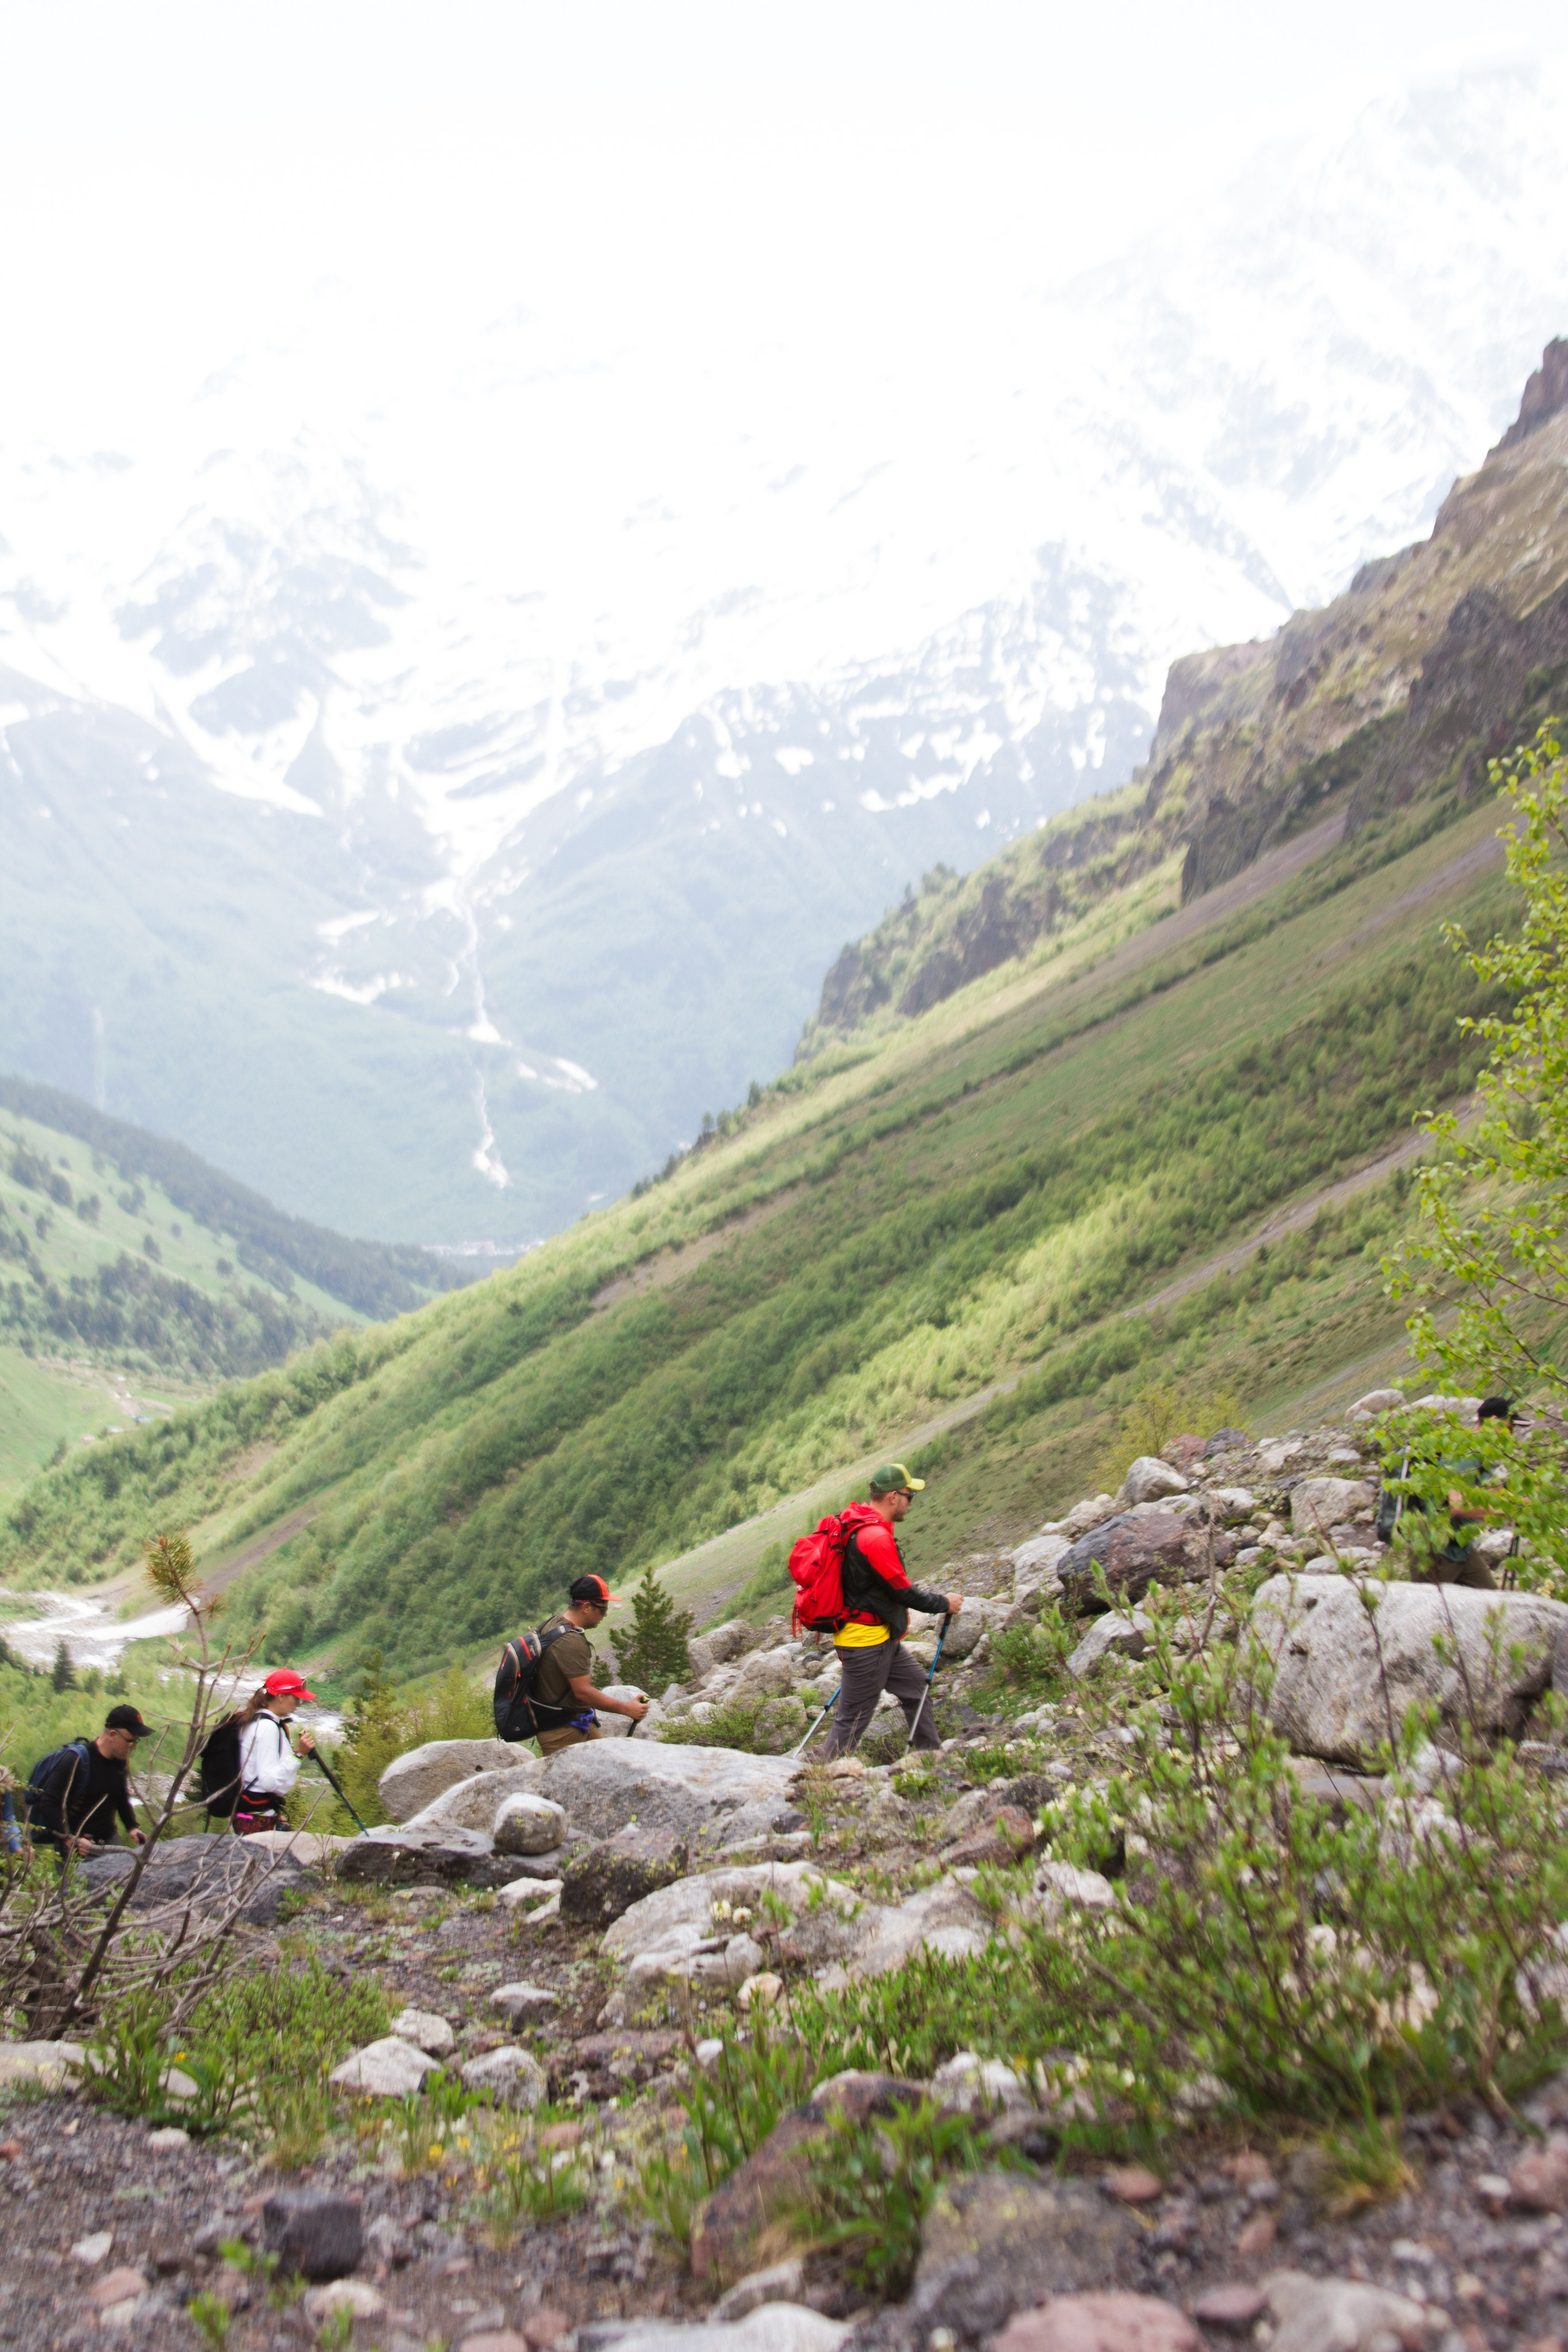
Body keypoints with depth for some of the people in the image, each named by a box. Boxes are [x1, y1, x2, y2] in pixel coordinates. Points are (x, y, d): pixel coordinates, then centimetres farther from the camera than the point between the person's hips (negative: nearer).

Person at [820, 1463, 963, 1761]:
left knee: (916, 1690, 19)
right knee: (852, 1721, -3)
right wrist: (944, 1604, -5)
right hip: (865, 1642, -10)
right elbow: (902, 1591, -18)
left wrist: (899, 1612, 18)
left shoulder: (861, 1526, 8)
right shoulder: (876, 1536, -24)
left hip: (883, 1639, 10)